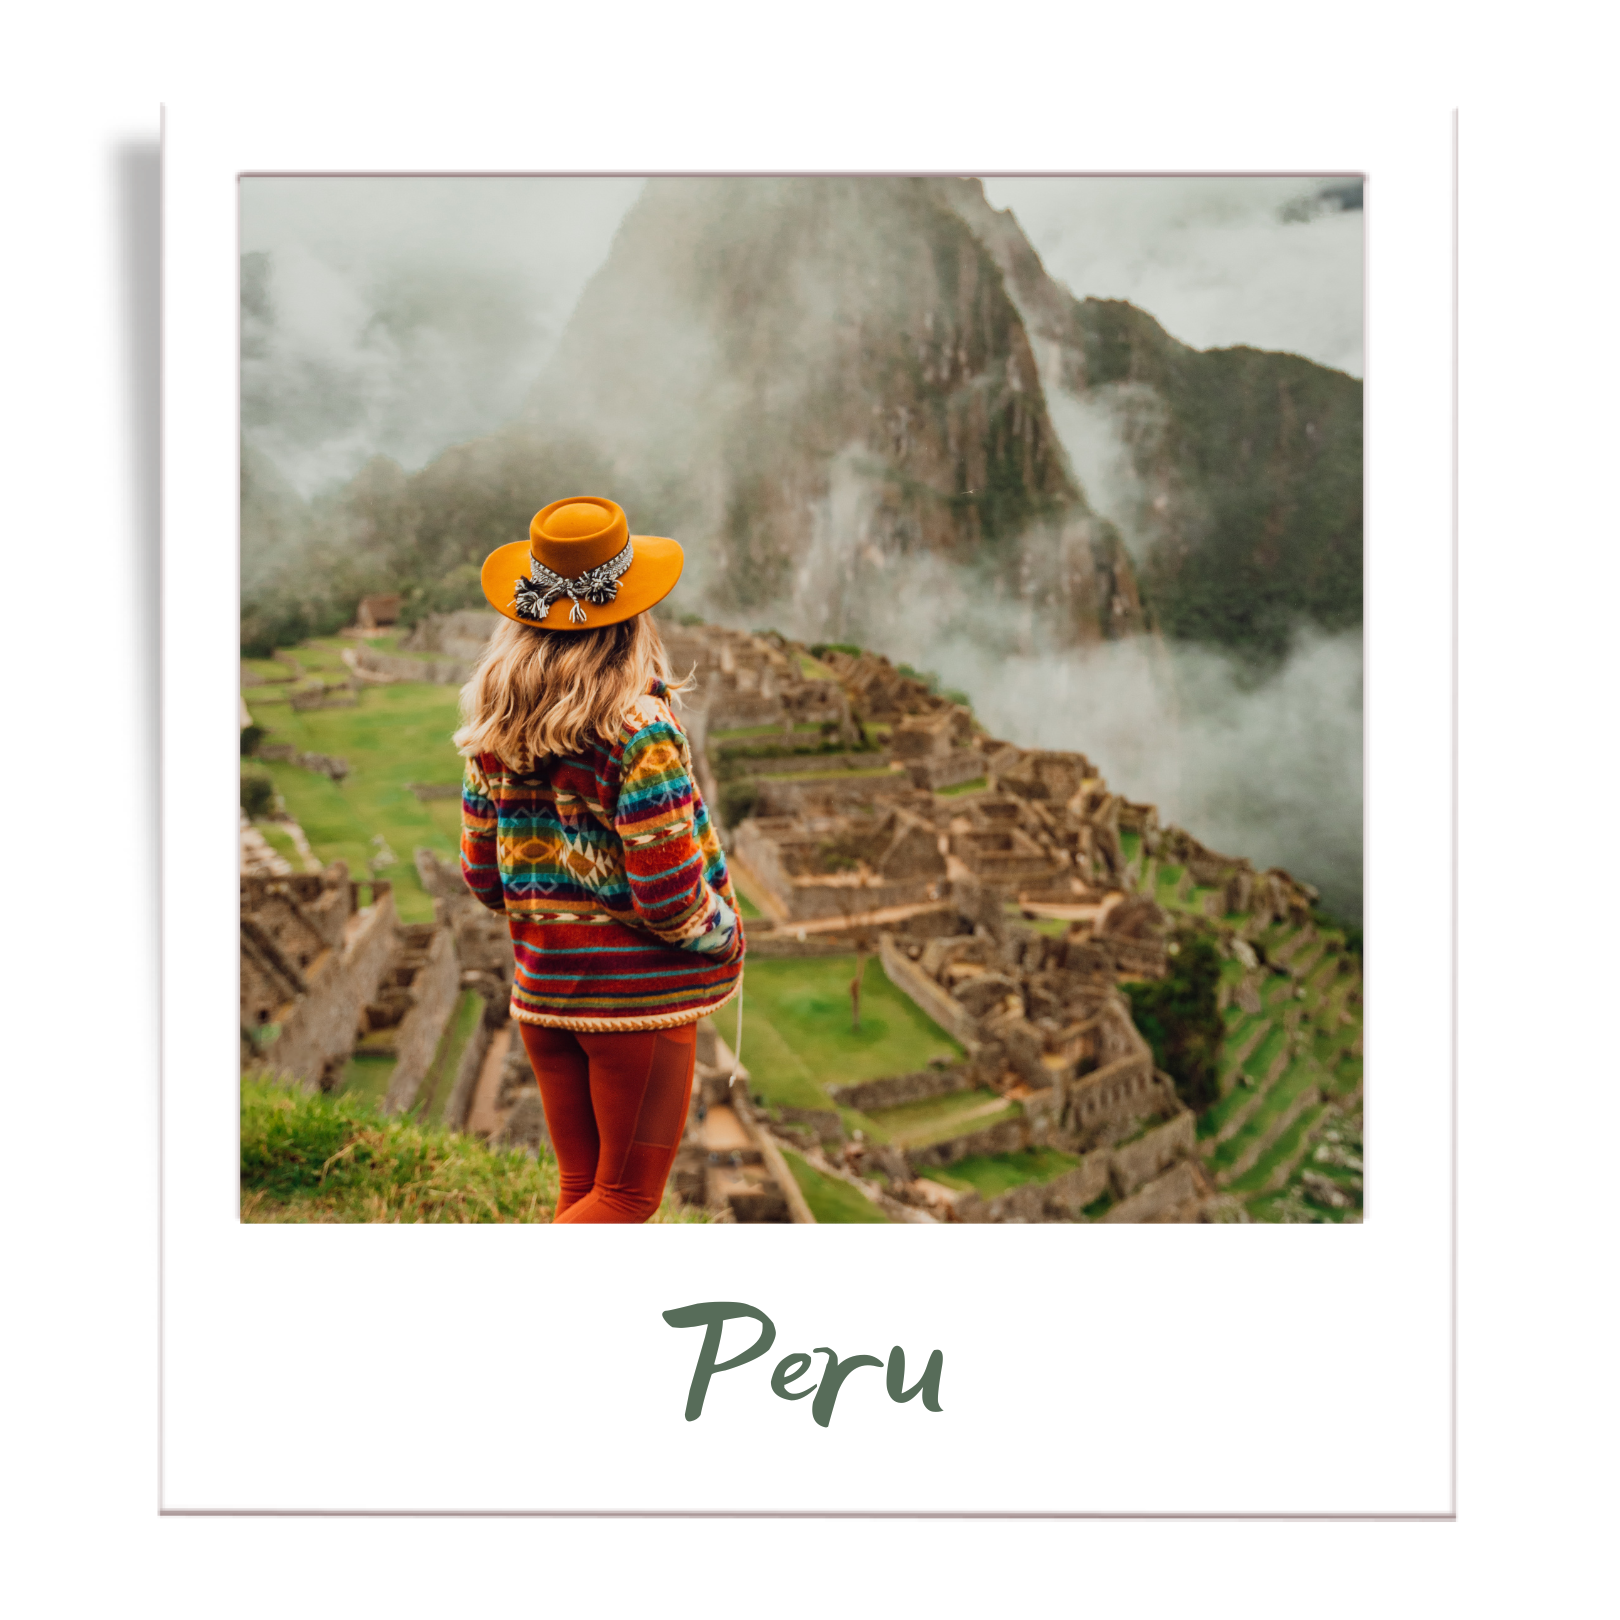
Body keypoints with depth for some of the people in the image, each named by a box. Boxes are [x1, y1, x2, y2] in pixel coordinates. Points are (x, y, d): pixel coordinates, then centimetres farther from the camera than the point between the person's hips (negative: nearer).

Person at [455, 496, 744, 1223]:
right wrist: (724, 933, -1)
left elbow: (482, 875, 6)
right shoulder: (638, 728, -21)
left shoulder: (496, 727, -1)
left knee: (581, 1187, 18)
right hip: (639, 995, -6)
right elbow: (669, 902, -21)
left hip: (542, 990, 6)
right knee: (627, 1197, 6)